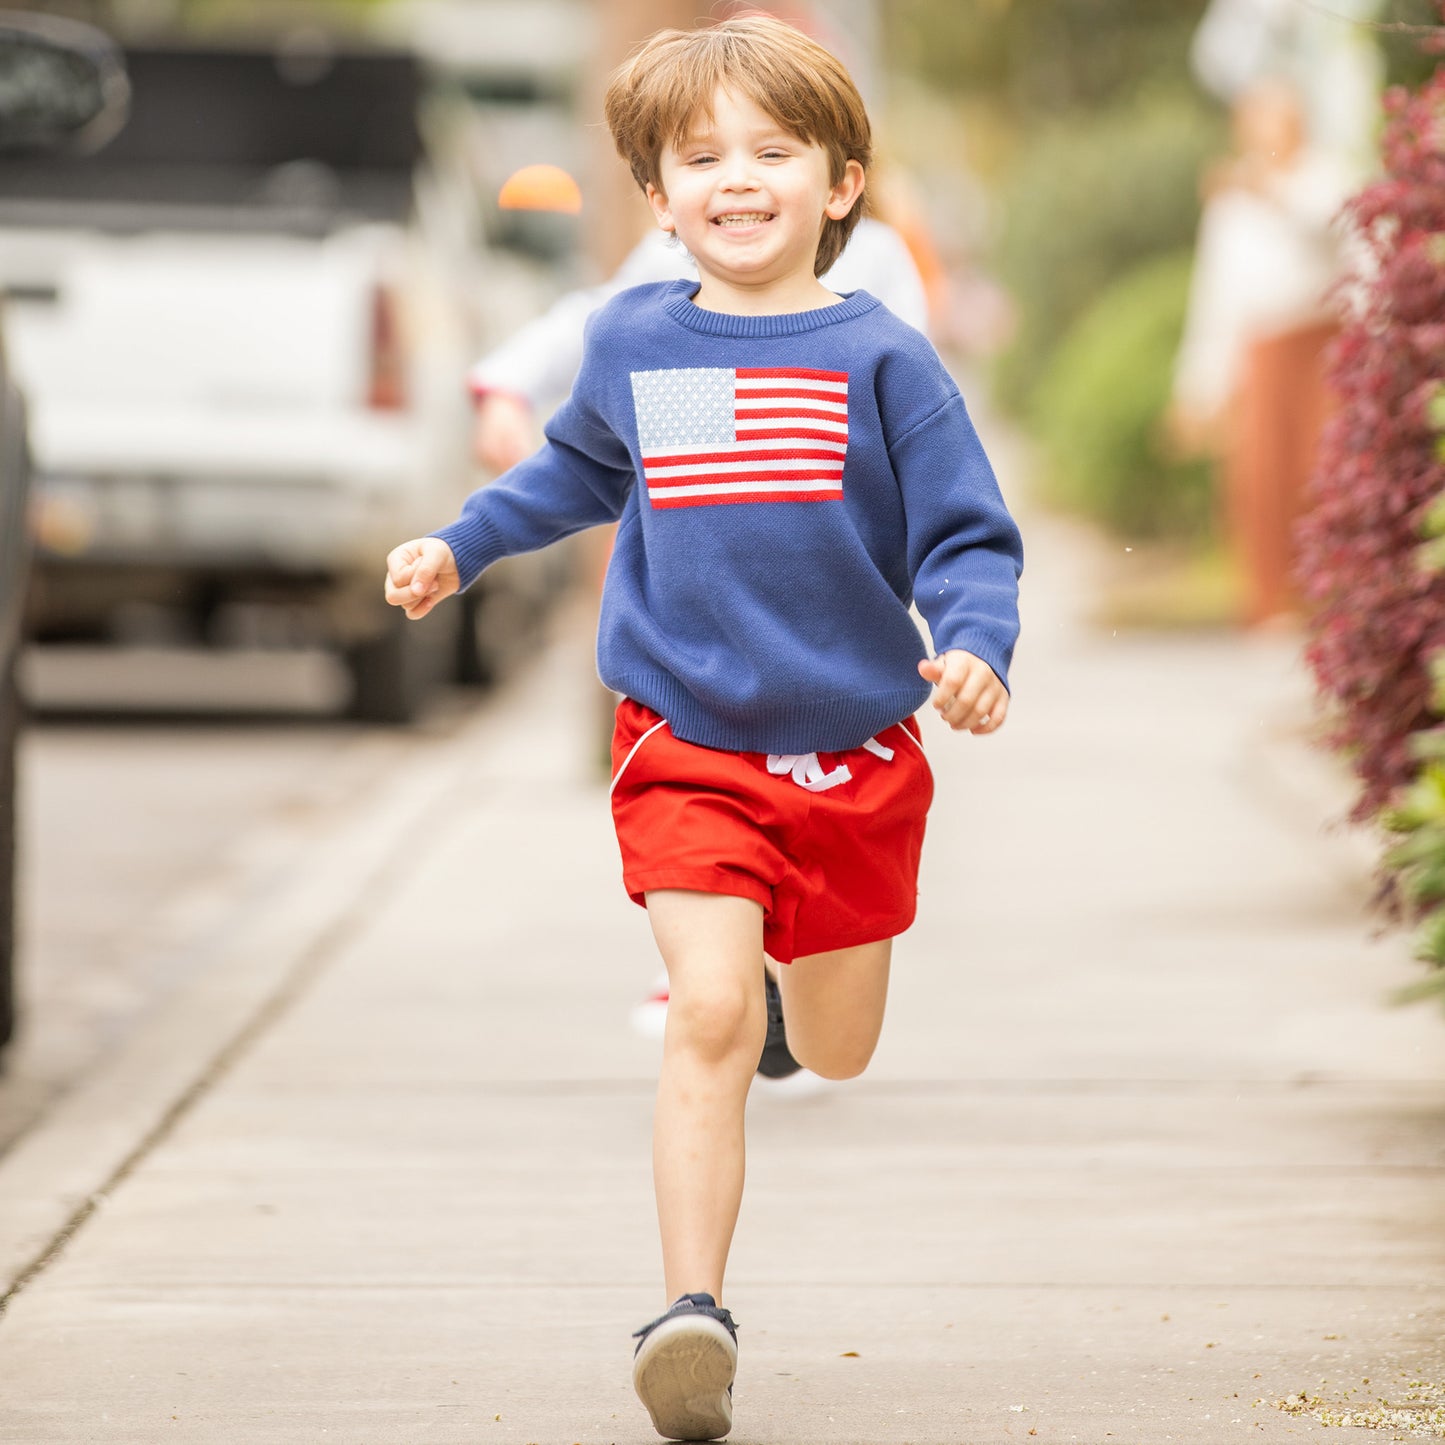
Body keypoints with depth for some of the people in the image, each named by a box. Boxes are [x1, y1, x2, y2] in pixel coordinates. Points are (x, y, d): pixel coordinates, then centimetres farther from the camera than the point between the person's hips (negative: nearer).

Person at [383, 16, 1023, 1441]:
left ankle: (793, 969, 53)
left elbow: (968, 540, -5)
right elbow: (578, 472, 25)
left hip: (857, 758, 0)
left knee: (835, 1053, 15)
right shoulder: (632, 345, 3)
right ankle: (692, 1309, -19)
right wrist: (457, 544, 20)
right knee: (708, 1018, -18)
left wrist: (974, 648, -23)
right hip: (684, 749, 0)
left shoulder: (881, 359, -6)